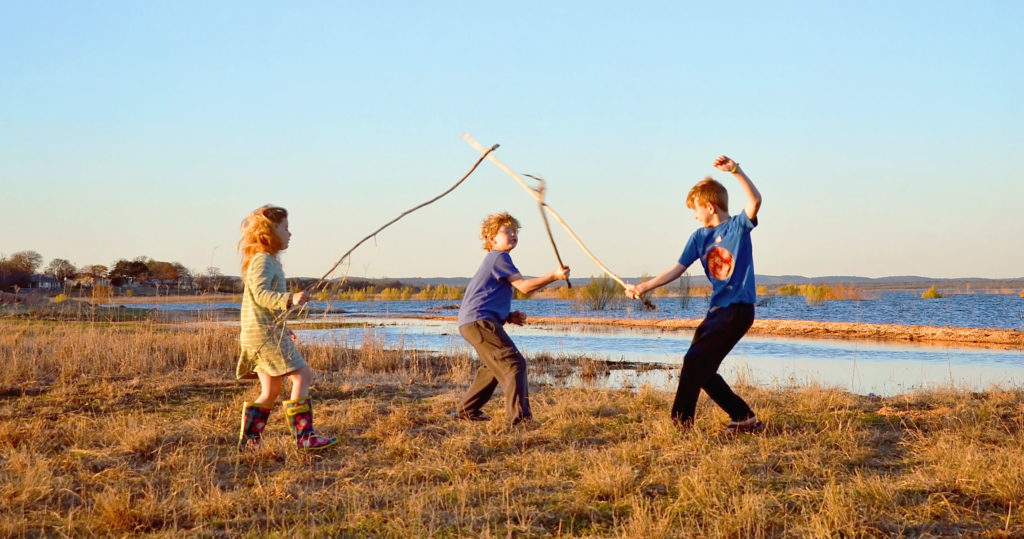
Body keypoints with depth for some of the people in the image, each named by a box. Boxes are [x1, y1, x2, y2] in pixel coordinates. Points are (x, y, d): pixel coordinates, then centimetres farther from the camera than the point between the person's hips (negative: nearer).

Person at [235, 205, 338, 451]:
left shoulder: (267, 261, 21)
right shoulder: (263, 260, -11)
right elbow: (261, 293, -26)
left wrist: (282, 328, 34)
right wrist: (289, 299, -38)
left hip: (260, 334, 11)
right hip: (266, 333, -11)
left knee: (270, 390, 12)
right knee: (302, 375, -11)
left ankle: (248, 440, 11)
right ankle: (304, 436, -13)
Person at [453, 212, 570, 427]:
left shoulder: (493, 260, 25)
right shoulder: (499, 258, -7)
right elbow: (523, 286, -17)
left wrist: (508, 316, 13)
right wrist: (554, 276, -22)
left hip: (470, 322, 11)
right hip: (479, 320, -11)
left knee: (494, 366, 28)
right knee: (514, 363, -16)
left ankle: (467, 410, 34)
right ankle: (519, 417, -23)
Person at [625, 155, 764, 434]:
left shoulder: (738, 225, -7)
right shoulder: (699, 237, 11)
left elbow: (755, 201, -26)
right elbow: (677, 269, 9)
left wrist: (736, 170, -37)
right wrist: (644, 287, 0)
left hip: (738, 309, -8)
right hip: (716, 309, 8)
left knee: (695, 360, -16)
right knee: (701, 370, 7)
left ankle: (680, 423, -10)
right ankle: (744, 418, 16)